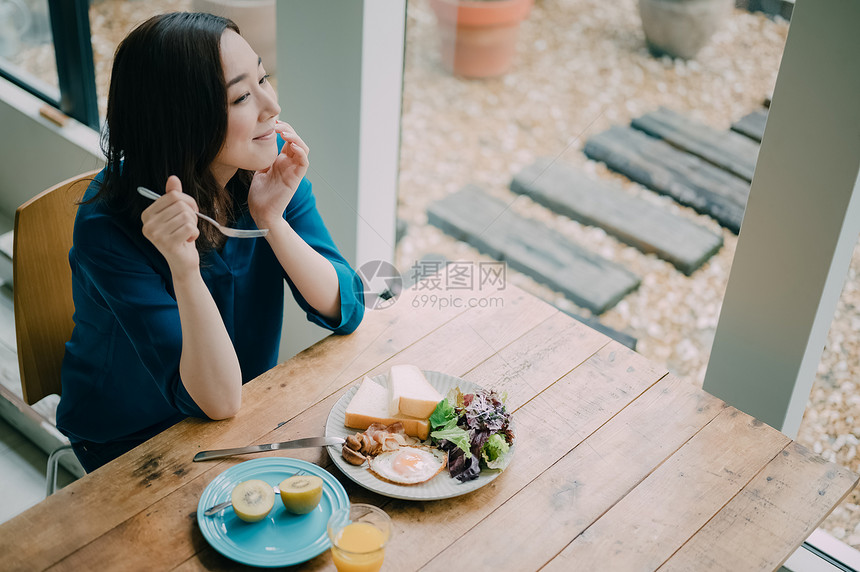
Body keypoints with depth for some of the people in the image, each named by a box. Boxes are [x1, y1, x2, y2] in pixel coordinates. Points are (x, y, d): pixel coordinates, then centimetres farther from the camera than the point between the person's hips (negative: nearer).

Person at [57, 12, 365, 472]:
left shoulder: (271, 166, -12)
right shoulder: (109, 228, -27)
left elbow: (344, 310, -11)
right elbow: (217, 400, -28)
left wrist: (272, 222, -26)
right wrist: (184, 269, -43)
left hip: (249, 413, 5)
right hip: (132, 442, -5)